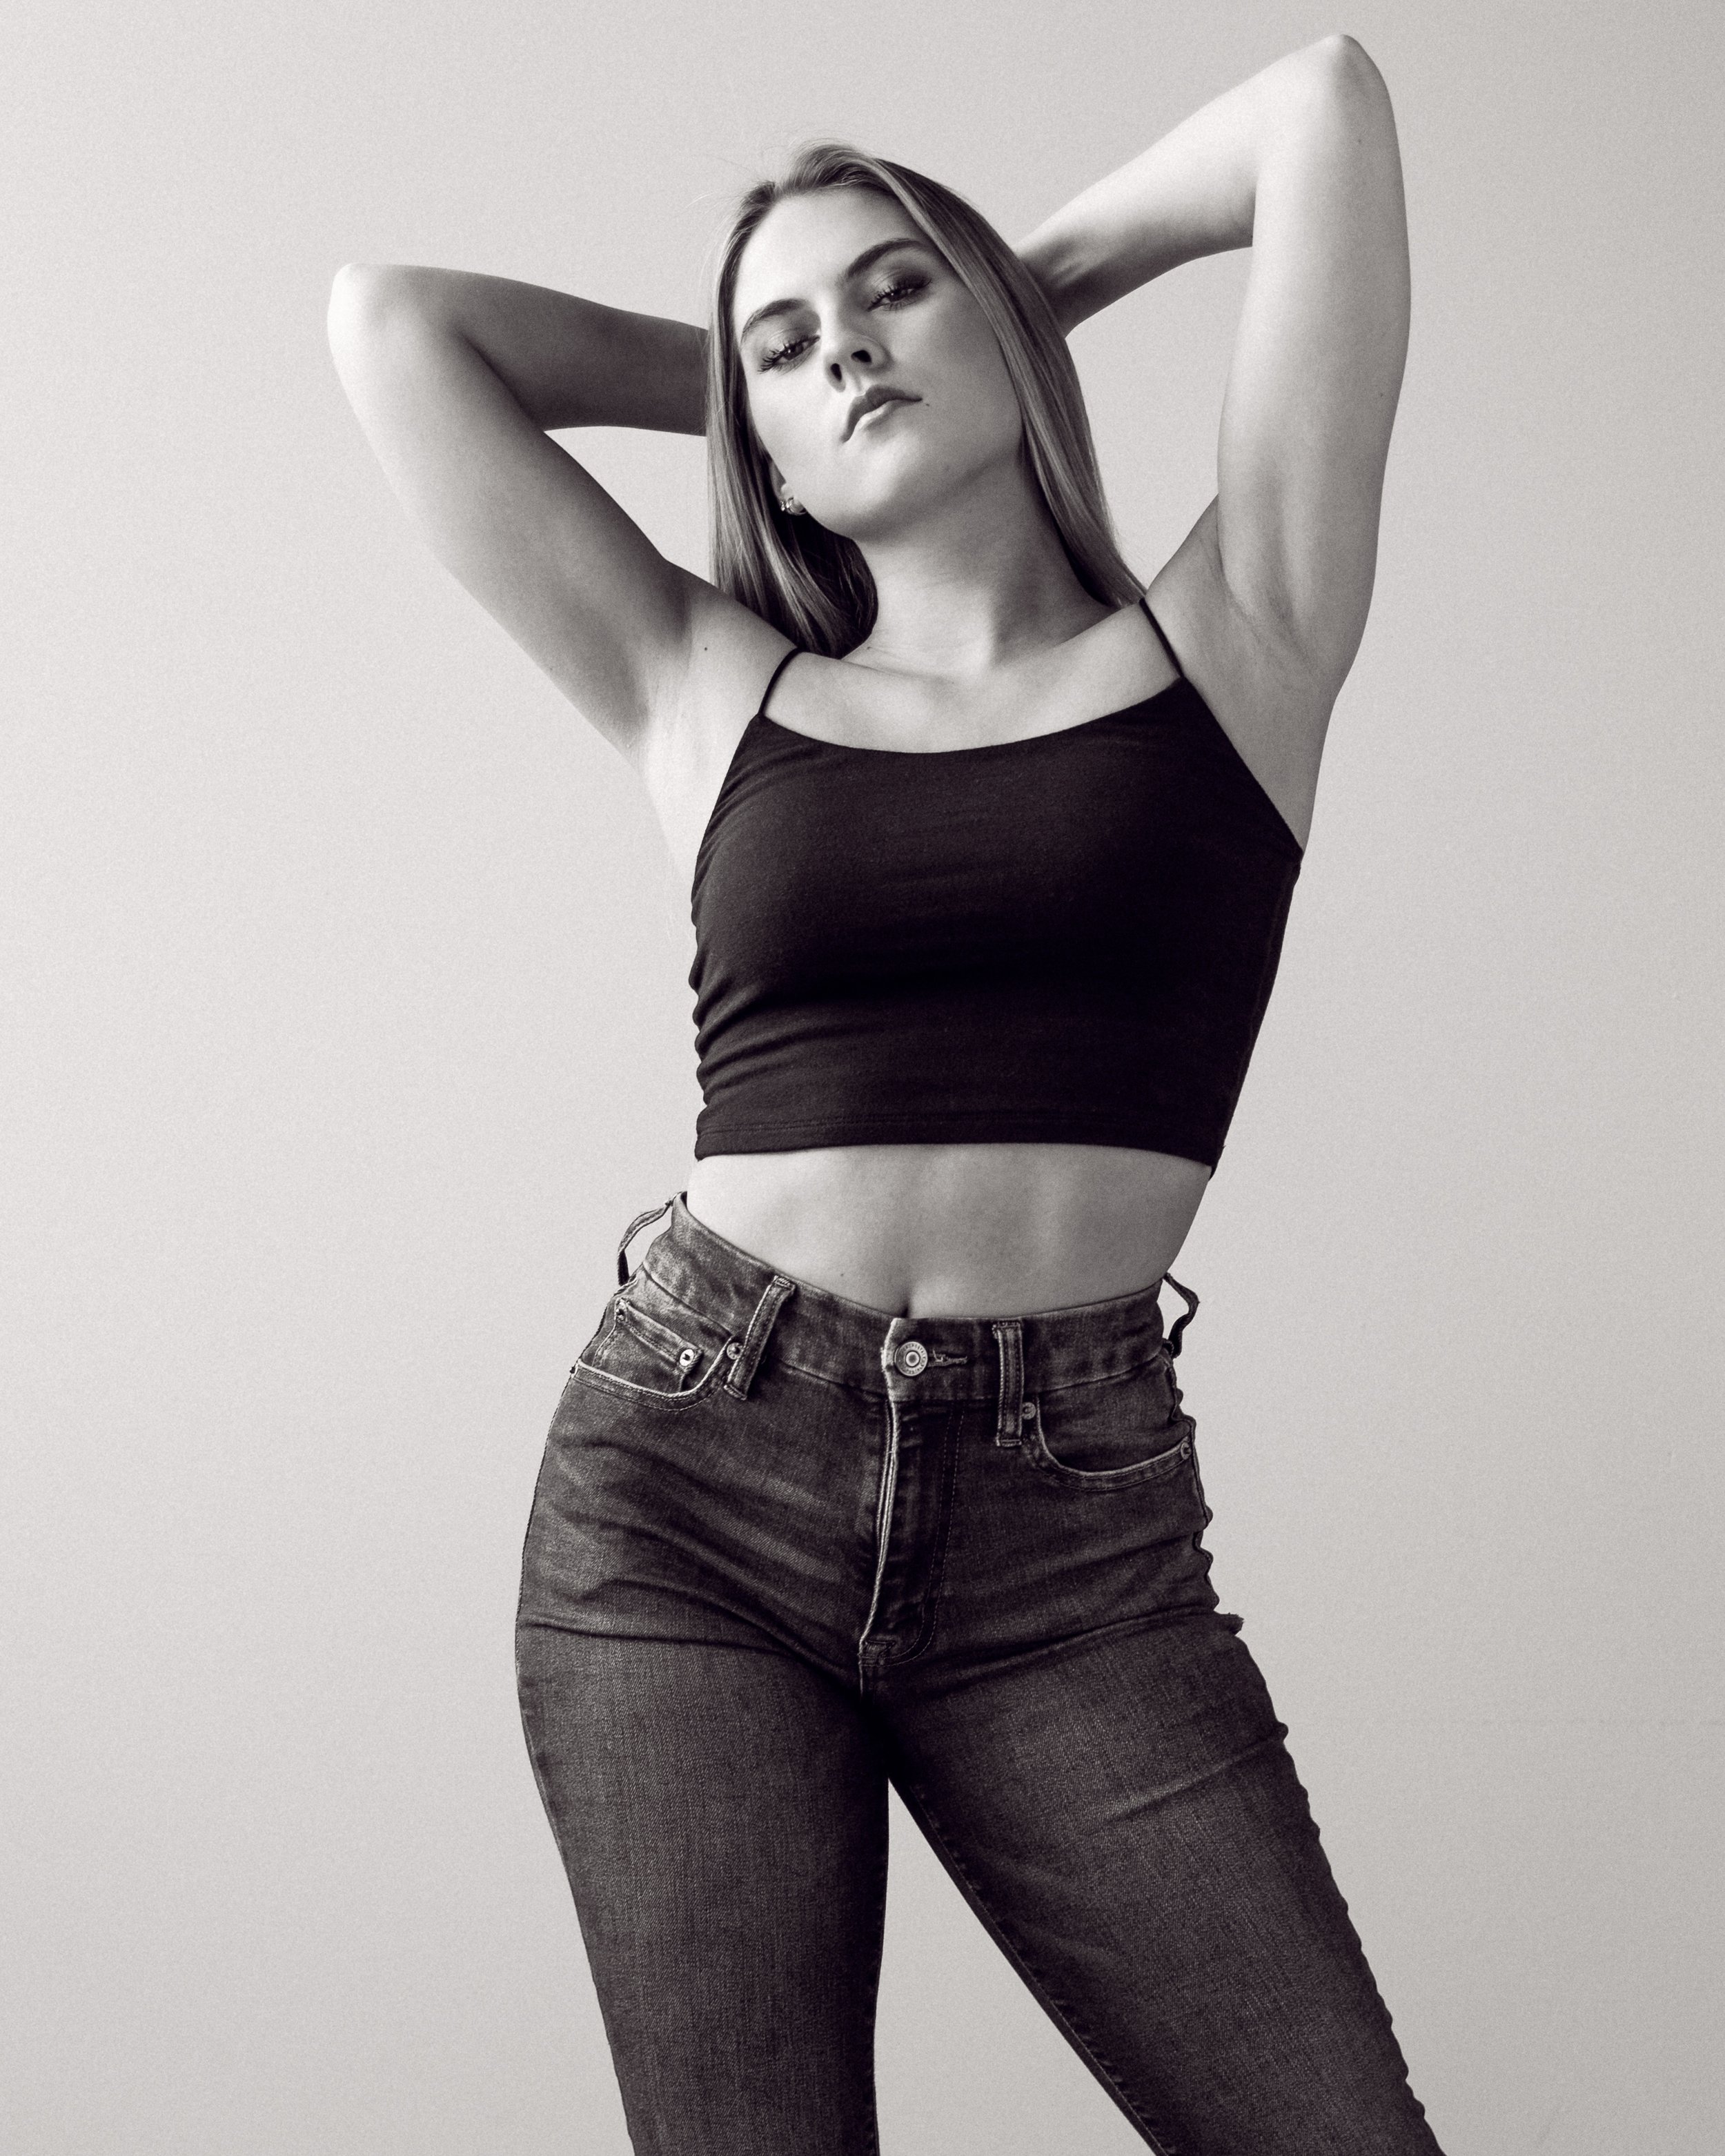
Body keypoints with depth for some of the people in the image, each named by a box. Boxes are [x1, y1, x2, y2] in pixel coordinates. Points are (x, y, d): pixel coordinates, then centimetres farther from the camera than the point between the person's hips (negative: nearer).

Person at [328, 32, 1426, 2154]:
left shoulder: (1231, 638, 8)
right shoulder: (706, 694, 11)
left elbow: (1326, 96, 6)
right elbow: (393, 316, 14)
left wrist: (1034, 280, 20)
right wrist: (729, 373, 24)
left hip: (1078, 1528, 0)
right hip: (686, 1493, 1)